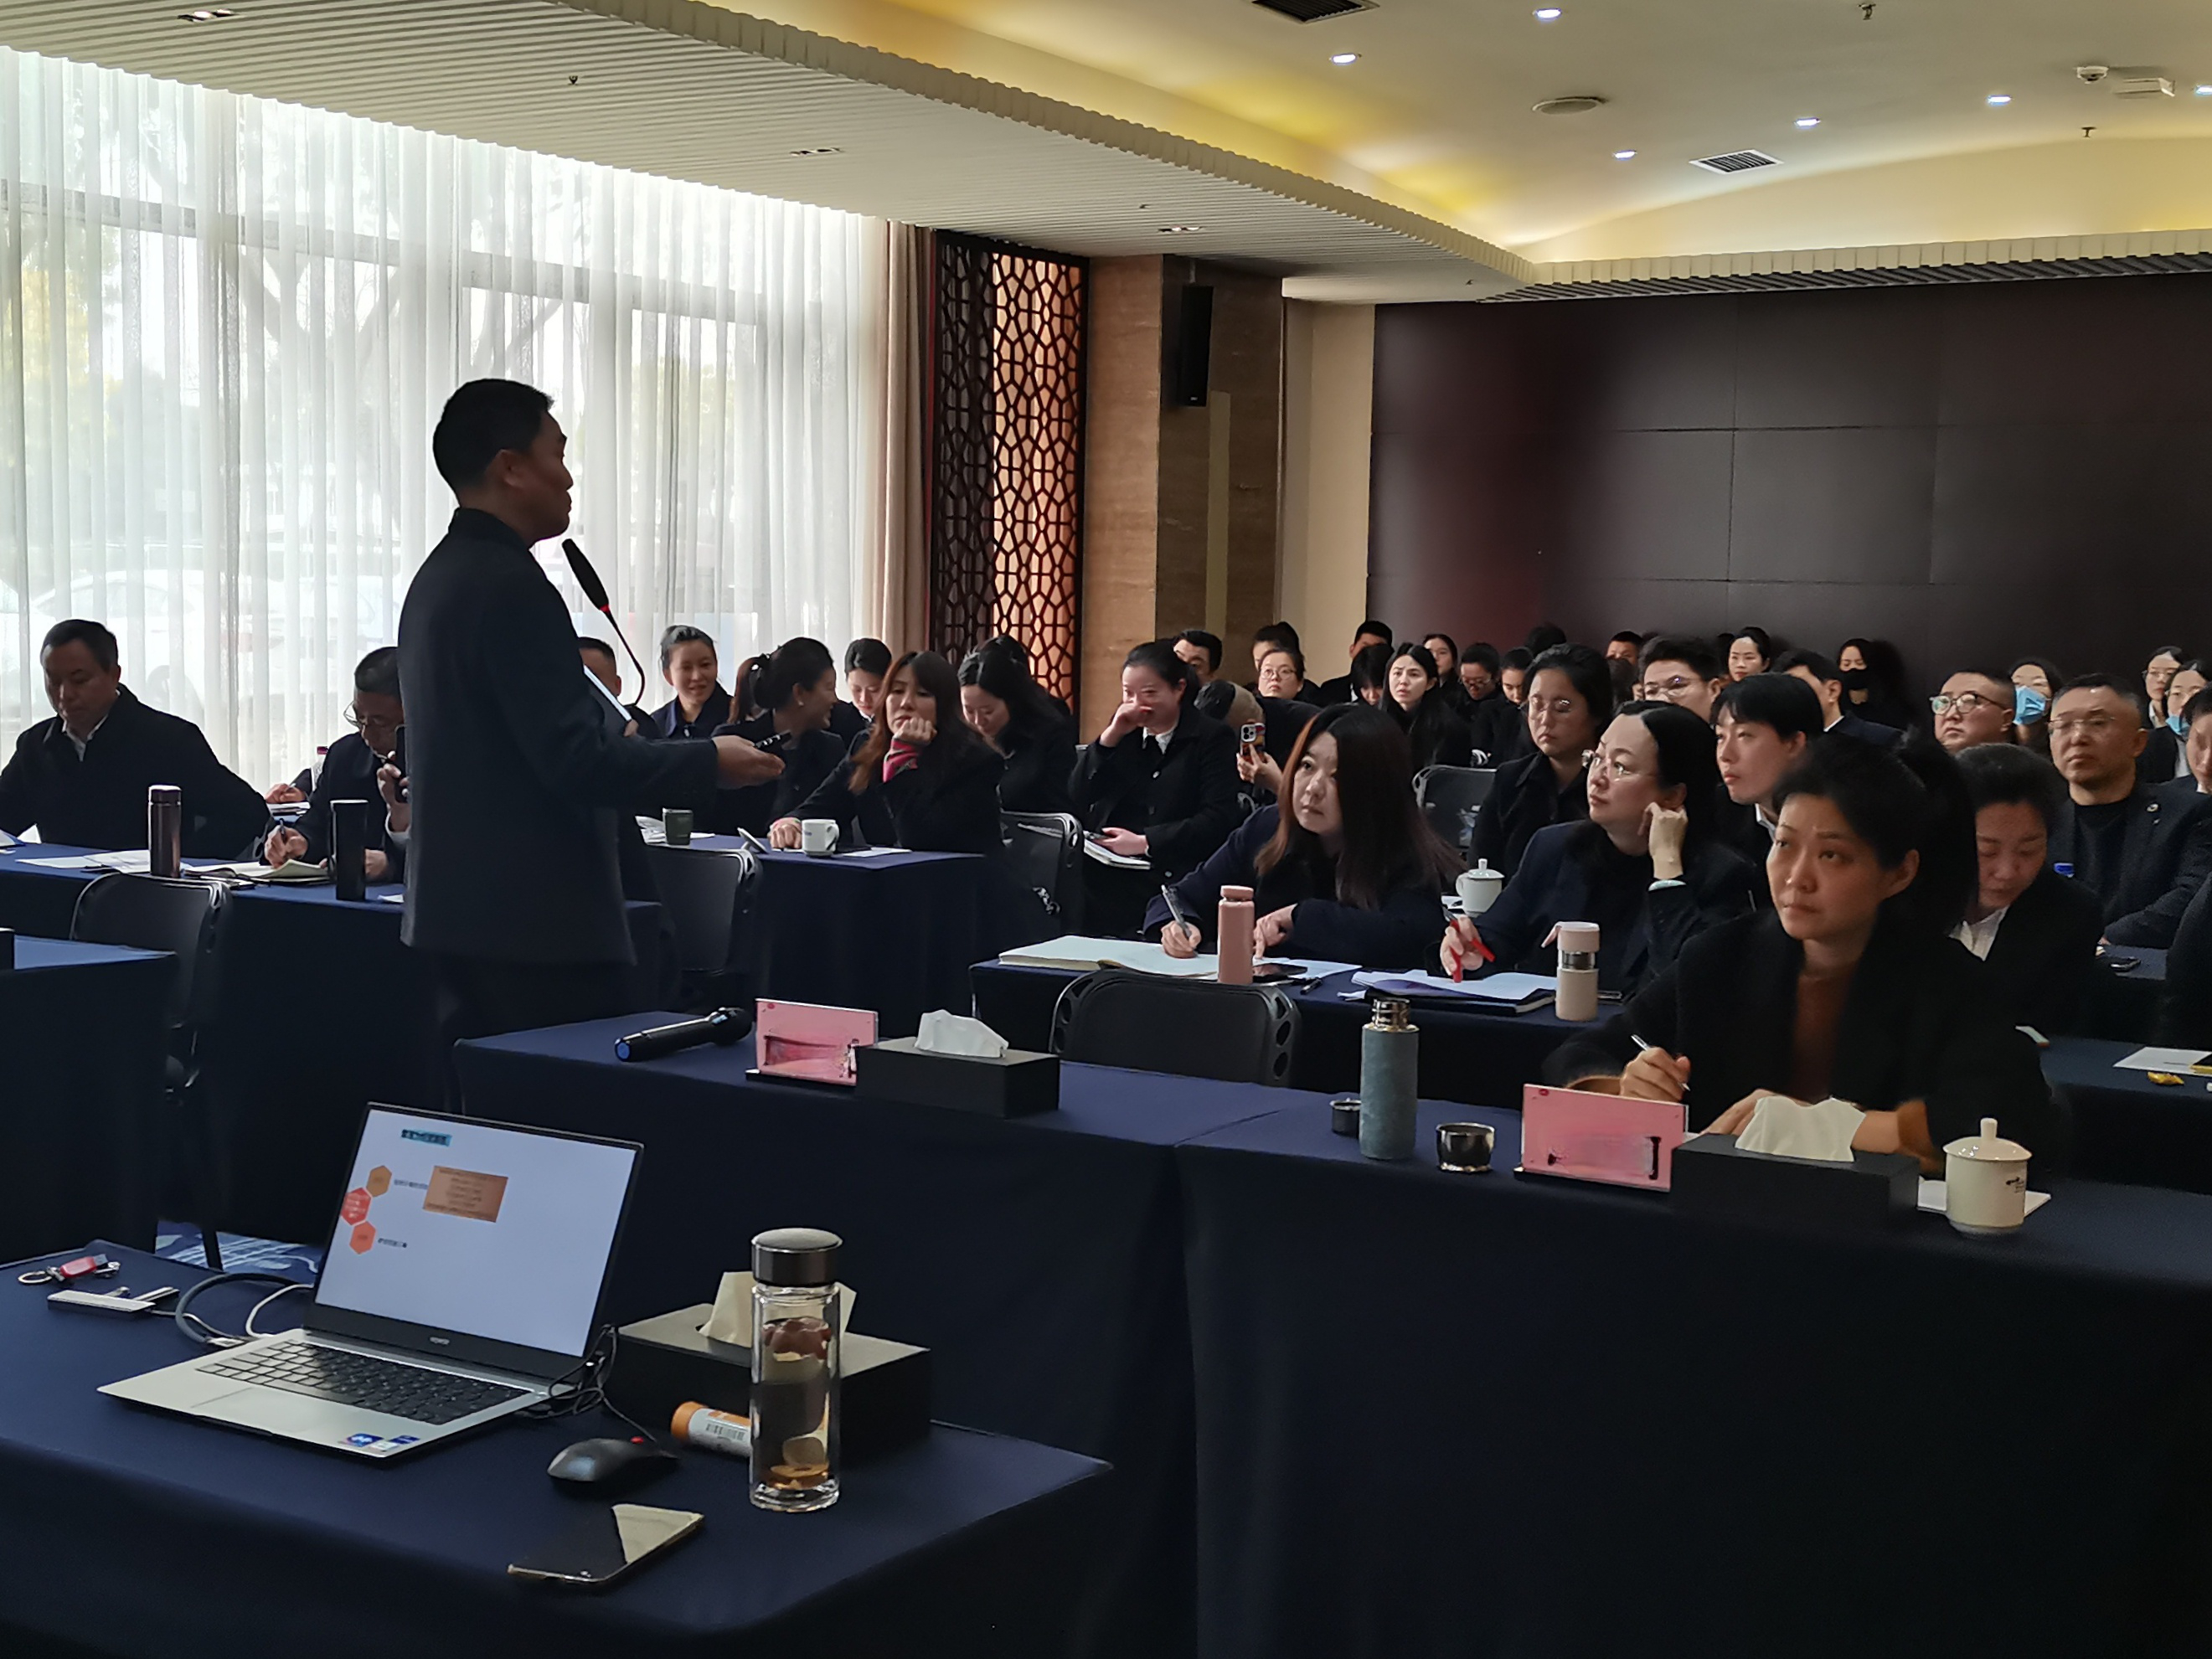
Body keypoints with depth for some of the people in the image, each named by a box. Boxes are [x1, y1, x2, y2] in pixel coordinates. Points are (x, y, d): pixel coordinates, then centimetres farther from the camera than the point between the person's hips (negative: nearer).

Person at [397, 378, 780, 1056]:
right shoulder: (511, 587, -17)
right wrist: (710, 762, -11)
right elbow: (575, 760, -21)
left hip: (454, 910, 10)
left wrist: (611, 739, 27)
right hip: (536, 923, -10)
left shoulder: (439, 579, 14)